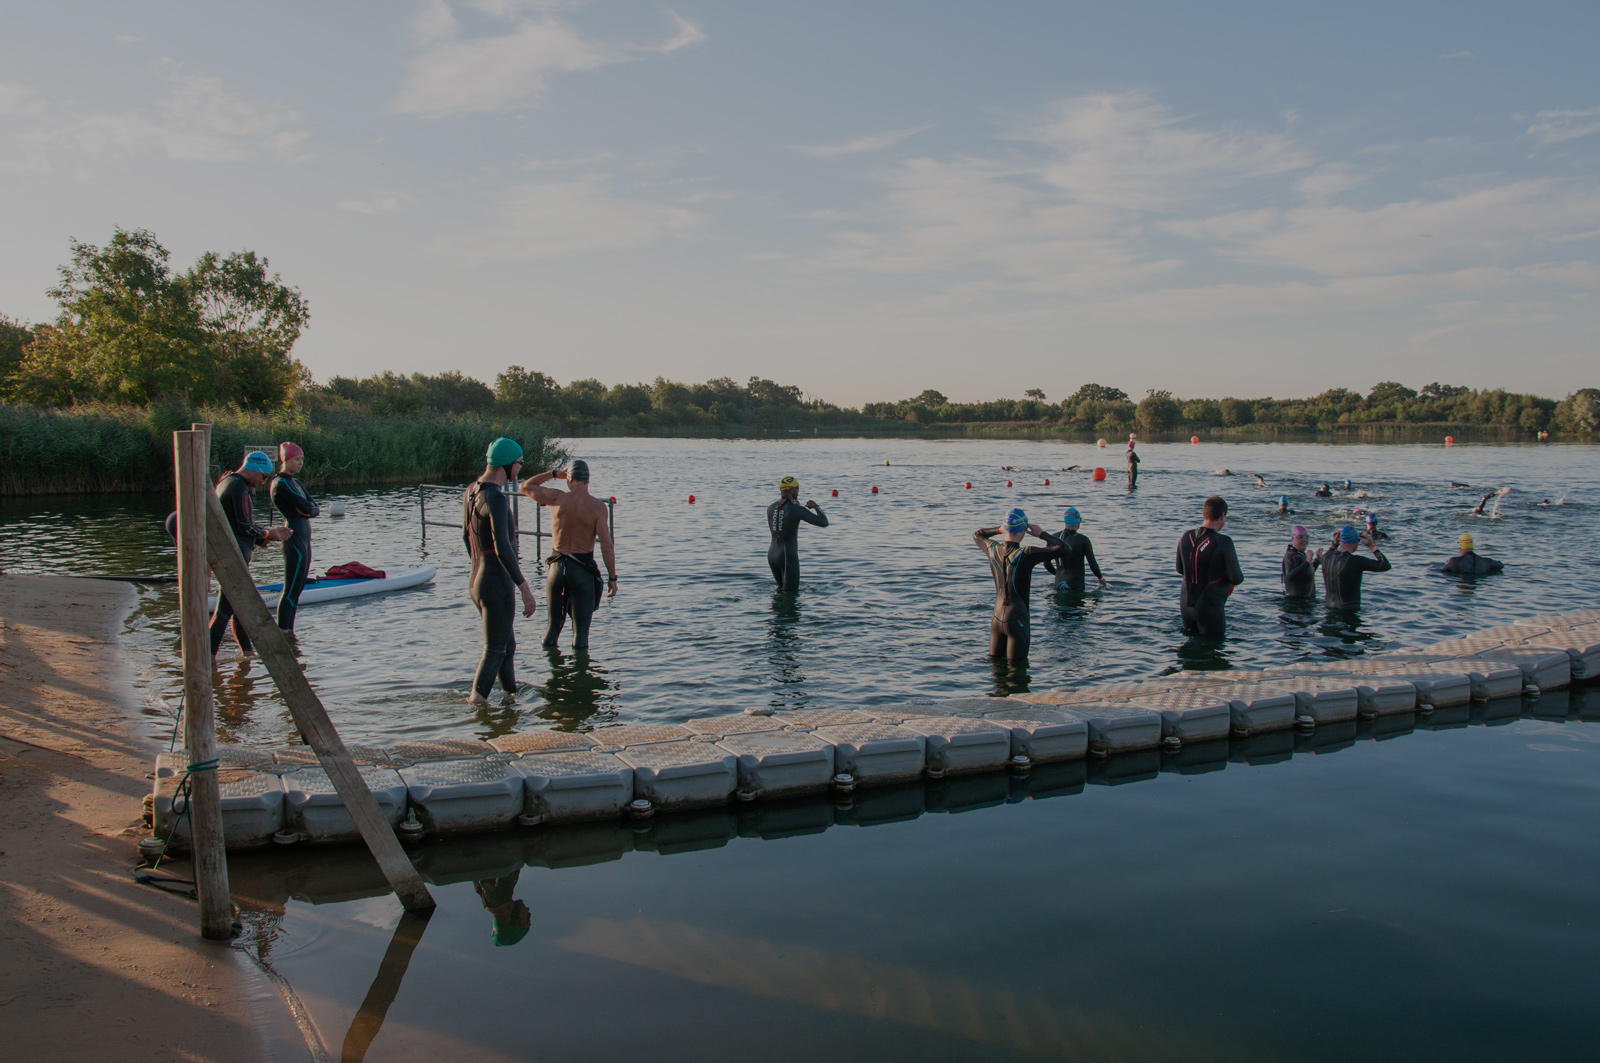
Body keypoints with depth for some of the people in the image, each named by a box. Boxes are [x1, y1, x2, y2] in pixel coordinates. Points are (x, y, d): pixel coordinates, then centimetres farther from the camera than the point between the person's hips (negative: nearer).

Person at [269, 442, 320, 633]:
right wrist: (309, 506, 3)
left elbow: (315, 509, 10)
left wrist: (308, 509, -10)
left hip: (304, 538, 10)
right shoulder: (281, 483, -10)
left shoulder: (296, 483, 18)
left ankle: (288, 632, 15)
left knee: (297, 589, 11)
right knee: (291, 590, -9)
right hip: (294, 538, -10)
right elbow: (306, 506, -18)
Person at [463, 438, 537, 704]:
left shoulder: (471, 491, 7)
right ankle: (476, 701, 5)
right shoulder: (496, 498, -23)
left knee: (508, 646, 20)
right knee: (494, 652, 2)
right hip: (497, 585, -9)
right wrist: (525, 588, -24)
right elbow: (502, 549, -30)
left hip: (476, 581, 9)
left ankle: (512, 695, 30)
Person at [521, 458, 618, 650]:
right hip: (583, 570, -2)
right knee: (581, 629, 5)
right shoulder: (598, 506, -9)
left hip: (557, 568, 2)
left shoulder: (556, 498, -4)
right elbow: (606, 546, -12)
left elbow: (526, 486, 14)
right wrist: (612, 578, -6)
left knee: (554, 625, 18)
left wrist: (553, 474, 18)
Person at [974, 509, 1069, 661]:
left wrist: (999, 529, 10)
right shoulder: (1026, 554, -21)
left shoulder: (992, 549, -4)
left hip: (997, 617, 6)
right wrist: (1041, 534, -8)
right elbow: (1064, 549, -21)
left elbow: (976, 535, 20)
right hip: (1017, 620, -6)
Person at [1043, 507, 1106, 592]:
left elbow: (1046, 564, 13)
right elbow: (1093, 564, -1)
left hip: (1059, 584, 4)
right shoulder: (1083, 540, -5)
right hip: (1076, 585, -4)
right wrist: (1100, 578, 20)